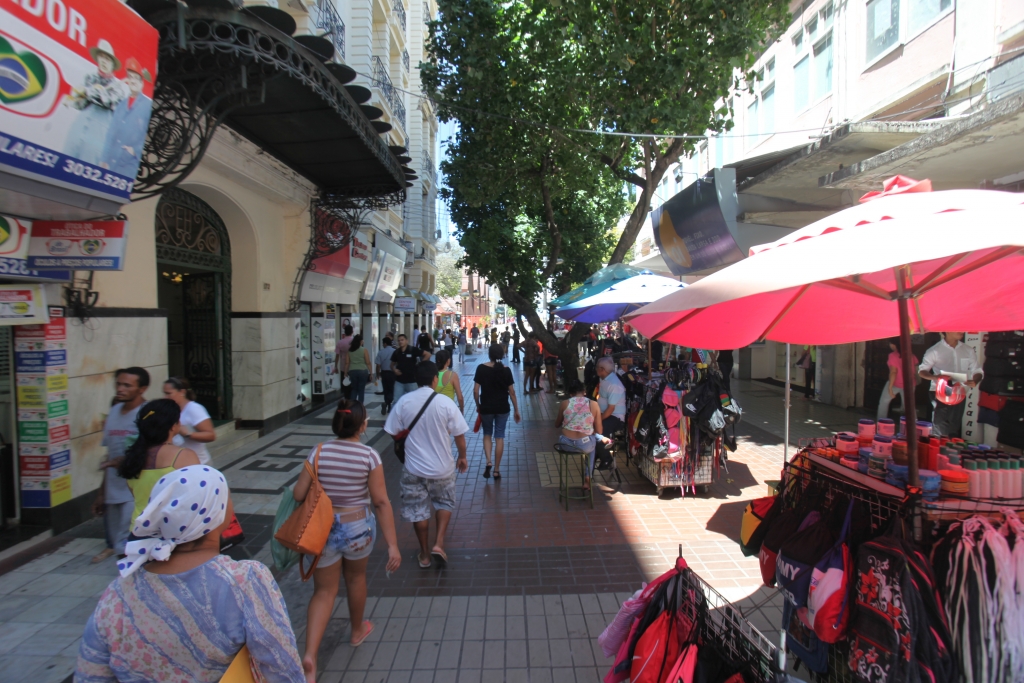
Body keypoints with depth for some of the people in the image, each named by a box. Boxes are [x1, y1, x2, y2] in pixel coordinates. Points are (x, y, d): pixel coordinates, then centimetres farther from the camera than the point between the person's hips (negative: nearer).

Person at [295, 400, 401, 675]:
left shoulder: (319, 452, -11)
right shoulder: (369, 456, -16)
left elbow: (298, 495, -9)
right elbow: (381, 502, -17)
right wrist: (393, 544, -13)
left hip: (323, 529, 1)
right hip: (358, 528, -1)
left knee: (324, 591, 15)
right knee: (355, 578, 25)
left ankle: (310, 654, 1)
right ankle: (357, 630, 47)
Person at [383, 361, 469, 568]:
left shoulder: (404, 402, -10)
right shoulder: (445, 402, -15)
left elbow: (394, 433, -2)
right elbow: (459, 435, -9)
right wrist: (462, 457, 8)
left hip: (413, 467, 1)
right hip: (442, 467, -1)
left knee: (418, 510, 17)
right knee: (445, 503, 24)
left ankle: (425, 555, 29)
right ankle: (439, 544, 13)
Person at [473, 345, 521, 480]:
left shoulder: (481, 368, -7)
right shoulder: (506, 370, -5)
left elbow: (476, 390, -7)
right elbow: (512, 392, -3)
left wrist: (478, 406, 8)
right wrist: (516, 411, 5)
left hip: (486, 407, 0)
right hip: (502, 408, 1)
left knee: (487, 434, 19)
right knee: (499, 437, 9)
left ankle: (488, 462, 0)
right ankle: (497, 470, 15)